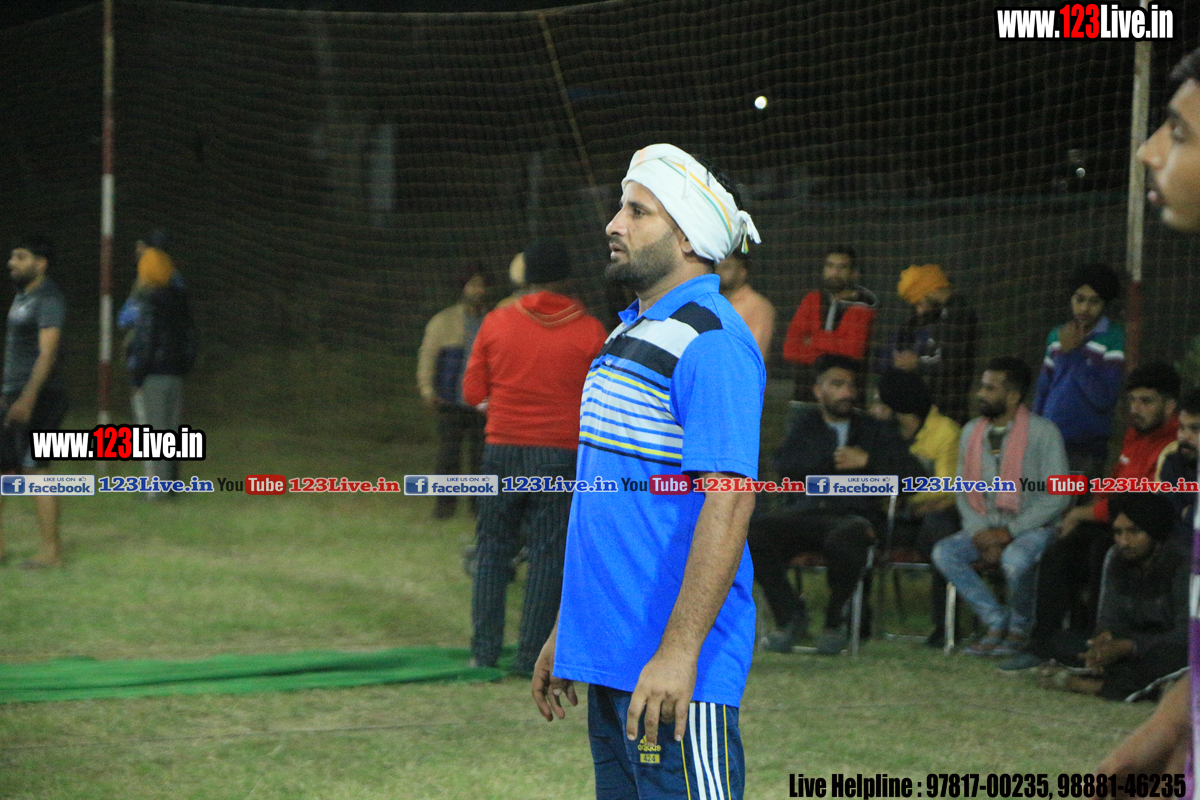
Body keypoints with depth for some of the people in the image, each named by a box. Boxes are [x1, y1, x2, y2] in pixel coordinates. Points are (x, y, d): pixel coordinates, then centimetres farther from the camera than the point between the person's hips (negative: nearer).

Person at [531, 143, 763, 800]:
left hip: (675, 670, -9)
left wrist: (677, 652, -26)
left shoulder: (712, 343, -14)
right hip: (610, 655, 9)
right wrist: (566, 630, 22)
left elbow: (727, 502, -21)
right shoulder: (631, 333, 17)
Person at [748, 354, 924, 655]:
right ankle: (790, 616, -13)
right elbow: (784, 465, 4)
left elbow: (910, 471, 6)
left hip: (855, 515, -2)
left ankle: (835, 622, -15)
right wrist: (832, 460, -5)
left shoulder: (874, 429, 21)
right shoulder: (806, 422, 23)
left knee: (843, 538, -41)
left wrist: (867, 460, -4)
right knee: (753, 529, -29)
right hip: (804, 513, 2)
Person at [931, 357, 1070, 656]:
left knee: (1014, 559, -37)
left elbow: (1057, 497, -11)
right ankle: (996, 622, -12)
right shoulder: (972, 432, 10)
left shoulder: (1043, 432, -7)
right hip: (985, 527, 5)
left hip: (1032, 528, -5)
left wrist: (1009, 532, -17)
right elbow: (963, 492, 11)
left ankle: (1019, 629, -10)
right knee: (944, 553, -22)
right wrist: (980, 534, -8)